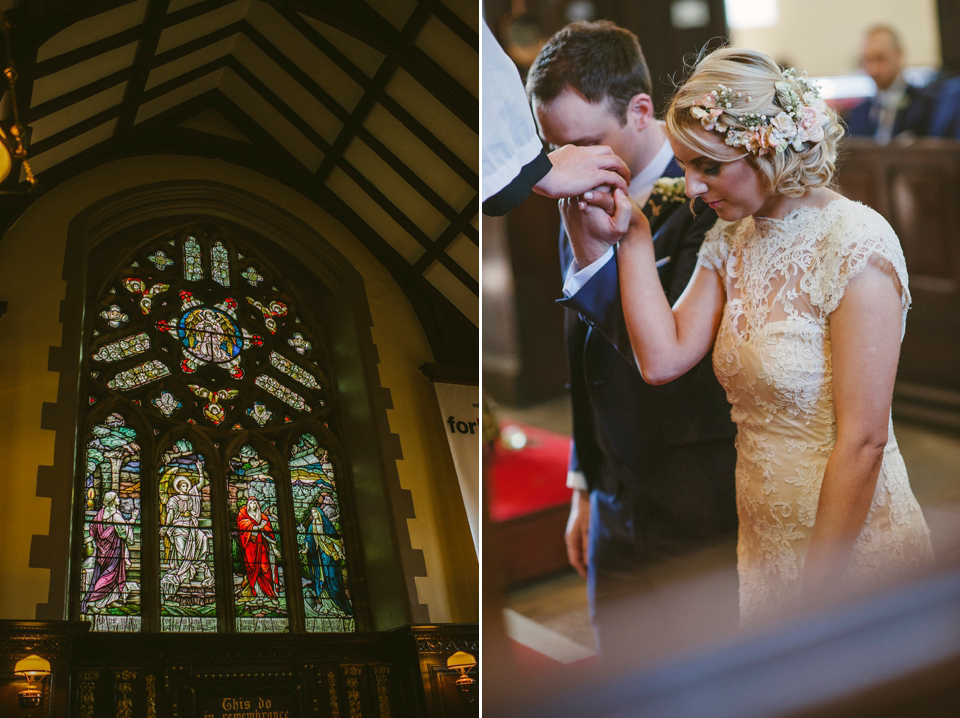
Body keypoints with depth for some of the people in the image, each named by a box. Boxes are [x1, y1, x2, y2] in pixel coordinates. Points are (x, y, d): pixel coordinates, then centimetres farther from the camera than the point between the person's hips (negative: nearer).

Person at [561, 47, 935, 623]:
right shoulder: (731, 240, 5)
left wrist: (814, 594, -20)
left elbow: (863, 441, -22)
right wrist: (632, 239, -5)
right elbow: (663, 360, -5)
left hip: (852, 546, -7)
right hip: (767, 541, 7)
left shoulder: (854, 242, -19)